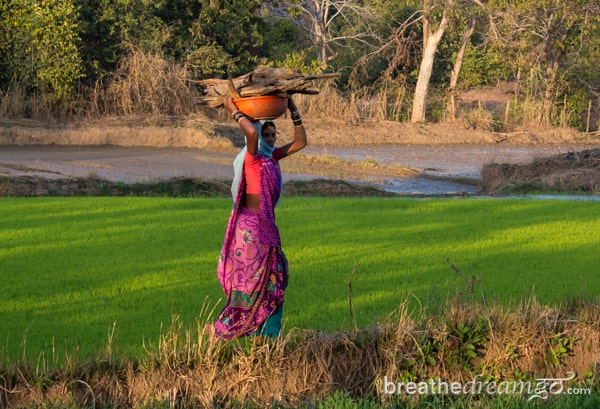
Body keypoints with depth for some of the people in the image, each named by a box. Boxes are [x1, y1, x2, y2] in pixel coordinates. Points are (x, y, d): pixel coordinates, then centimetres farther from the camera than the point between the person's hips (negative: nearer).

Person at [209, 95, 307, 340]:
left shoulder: (272, 157, 9)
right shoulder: (252, 157, -14)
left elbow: (300, 142, 15)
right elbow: (252, 132, -34)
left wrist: (294, 113, 10)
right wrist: (234, 112, -20)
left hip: (266, 226, 9)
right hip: (250, 226, -9)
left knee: (273, 278, 11)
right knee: (251, 279, -1)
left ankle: (269, 333, 18)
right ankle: (220, 329, 11)